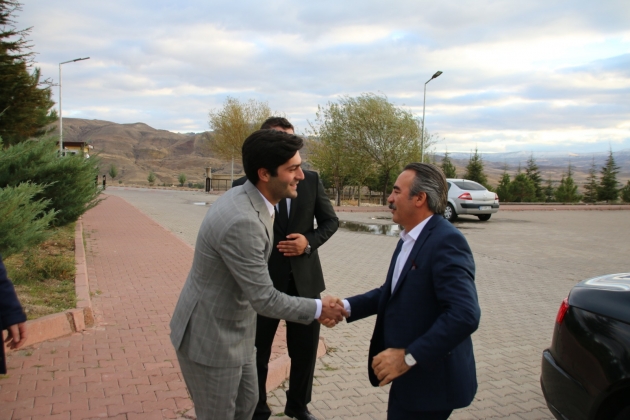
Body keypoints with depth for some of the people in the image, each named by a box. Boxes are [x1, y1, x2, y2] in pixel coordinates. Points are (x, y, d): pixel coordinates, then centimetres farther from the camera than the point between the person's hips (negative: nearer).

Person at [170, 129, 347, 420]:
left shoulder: (245, 199, -2)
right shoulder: (242, 221, -32)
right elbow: (264, 299, -26)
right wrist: (318, 308, -14)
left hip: (230, 330, 9)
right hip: (210, 338, -9)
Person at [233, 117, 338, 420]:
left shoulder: (311, 180, 0)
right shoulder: (244, 185, -9)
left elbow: (330, 220, 6)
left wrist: (309, 240, -12)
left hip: (304, 278, 3)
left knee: (306, 349, 17)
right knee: (258, 352, 14)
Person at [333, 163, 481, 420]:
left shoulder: (446, 241, -22)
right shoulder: (410, 238, 7)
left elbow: (465, 315, -30)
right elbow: (394, 292, 12)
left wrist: (408, 356, -26)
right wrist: (347, 307, -1)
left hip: (430, 379, -8)